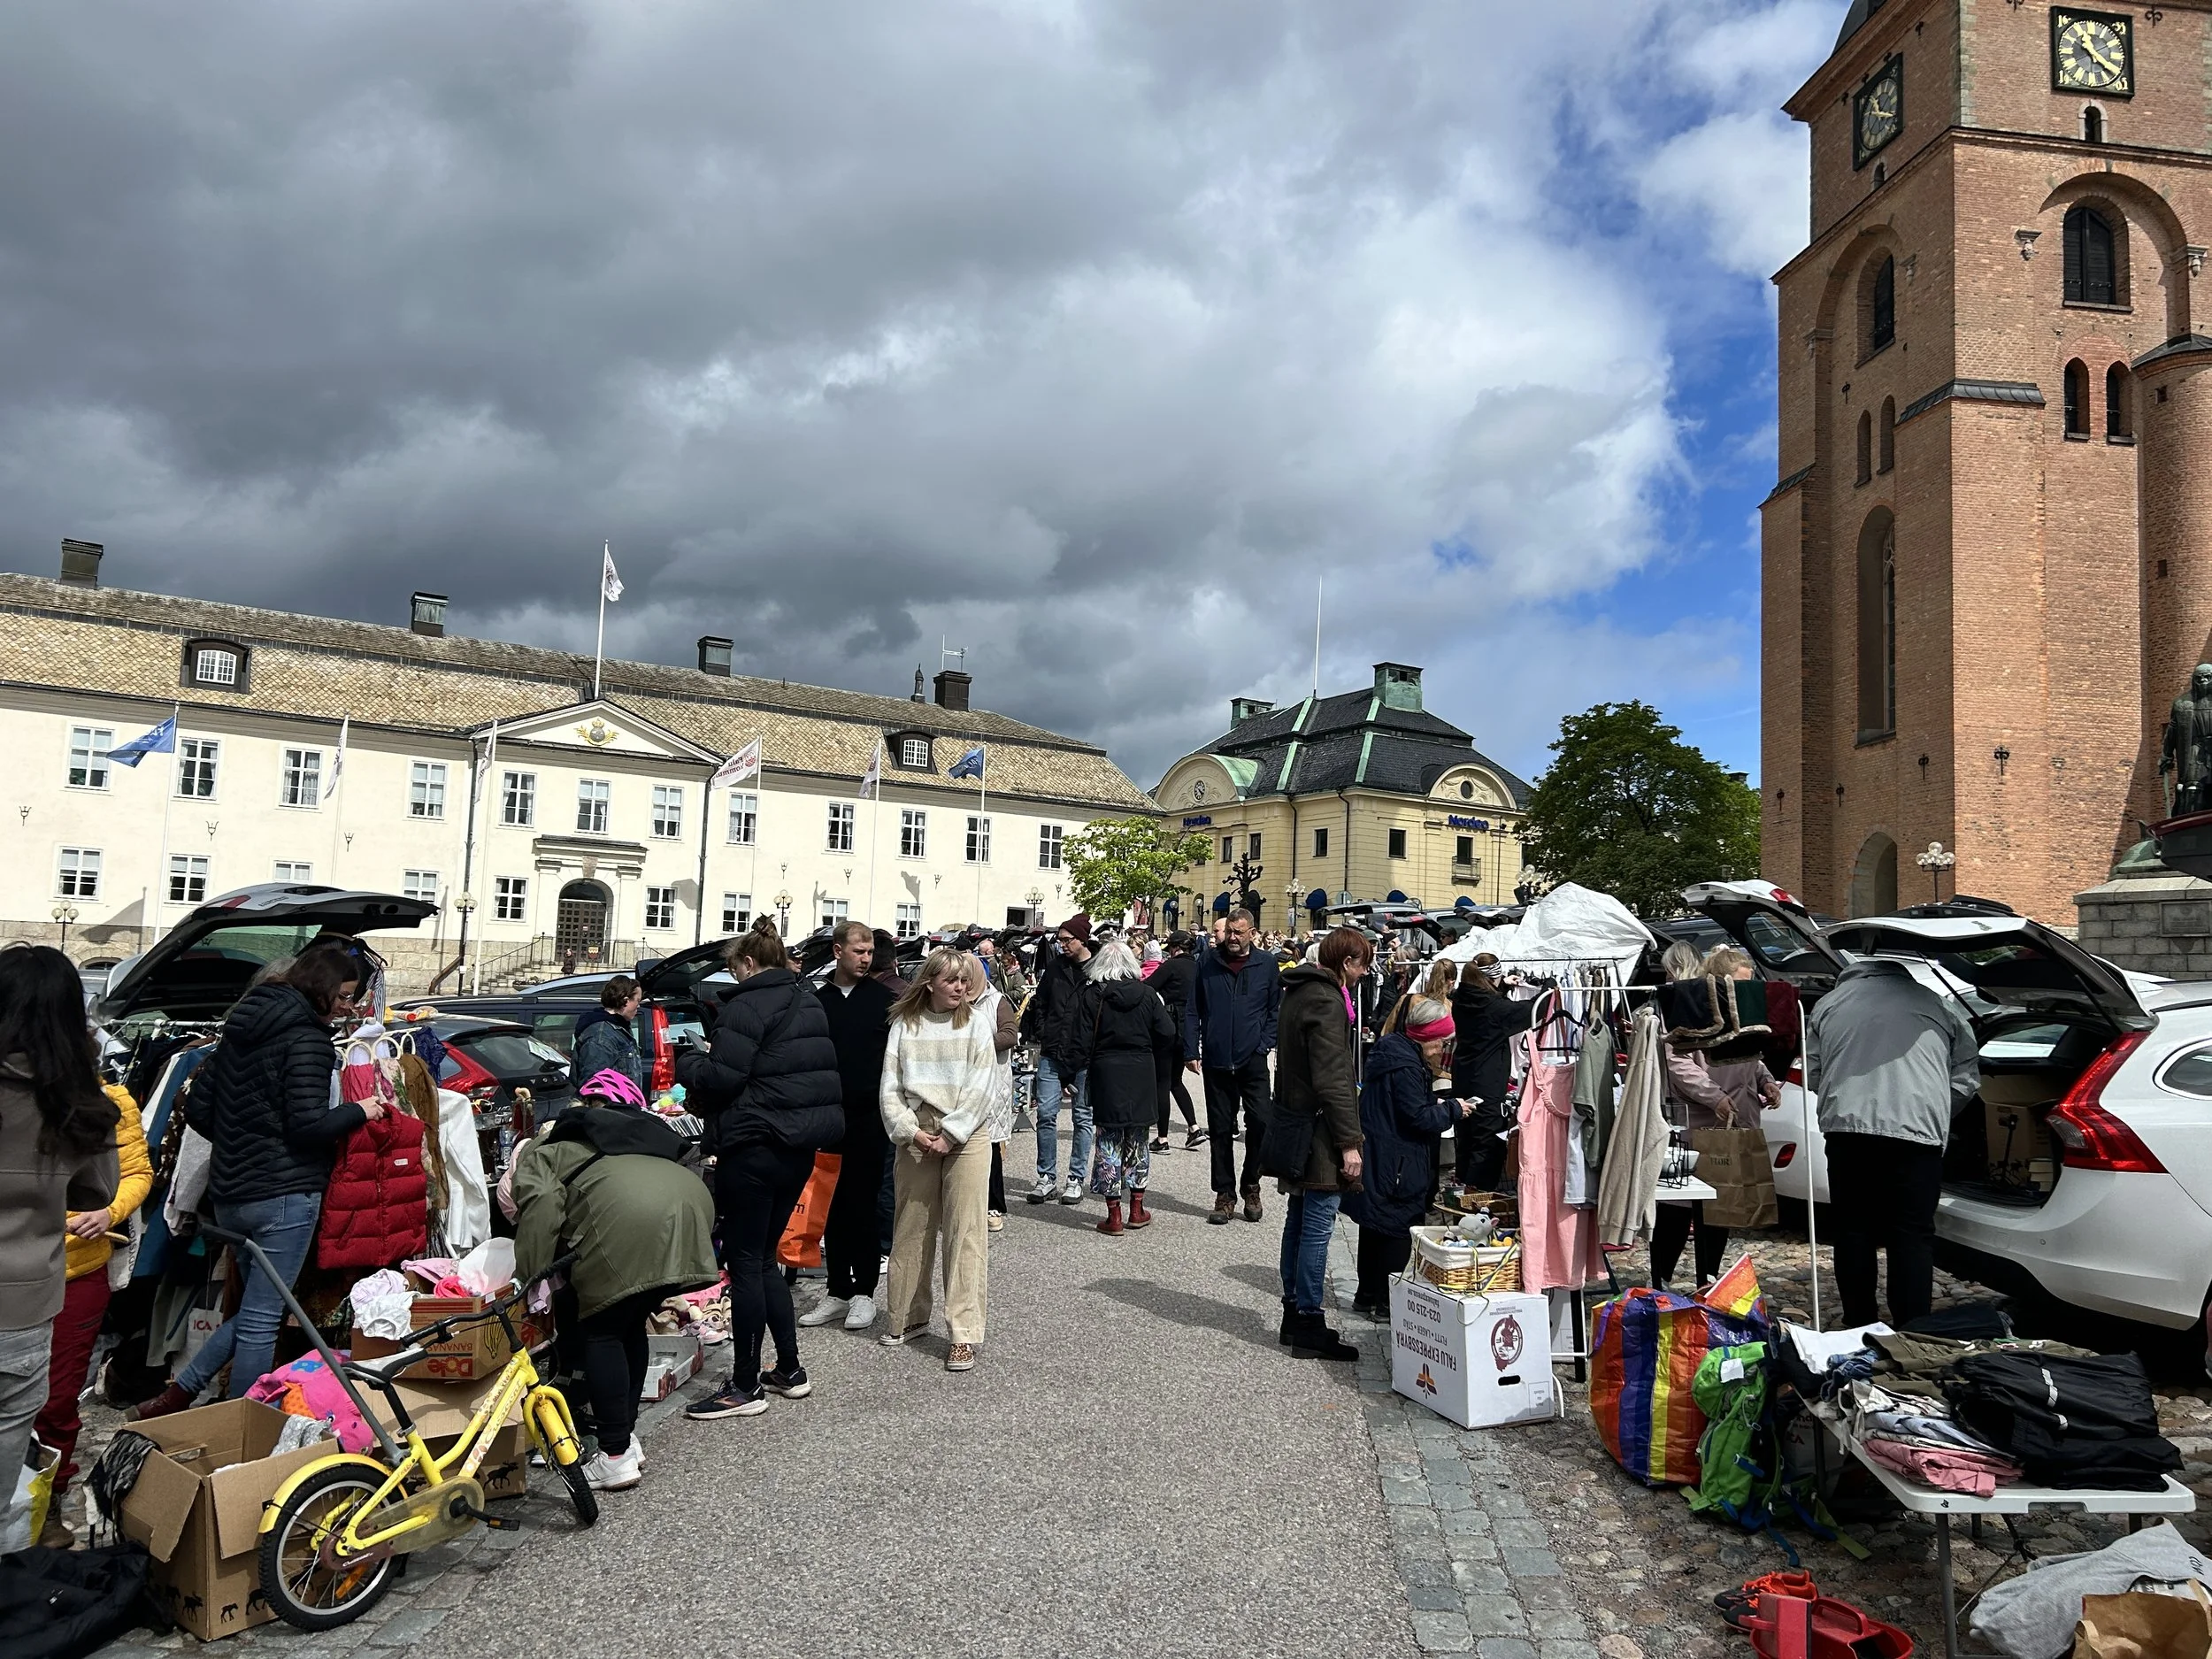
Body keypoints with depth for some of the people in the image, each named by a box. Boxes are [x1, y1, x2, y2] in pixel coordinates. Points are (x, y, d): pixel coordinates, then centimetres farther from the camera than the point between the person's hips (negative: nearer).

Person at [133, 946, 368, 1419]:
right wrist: (359, 1111, -5)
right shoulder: (306, 1039, -14)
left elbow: (199, 1108, 16)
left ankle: (174, 1396, 18)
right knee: (262, 1318, 0)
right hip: (284, 1194, -8)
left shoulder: (241, 1027, 12)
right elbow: (307, 1125, -20)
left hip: (228, 1194, 9)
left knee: (253, 1309, 22)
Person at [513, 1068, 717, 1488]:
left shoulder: (537, 1155, 23)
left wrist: (531, 1277, 3)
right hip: (692, 1206, 8)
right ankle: (627, 1437, 31)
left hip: (631, 1224, -7)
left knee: (599, 1332, 10)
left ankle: (616, 1458, 12)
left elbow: (542, 1205, -1)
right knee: (629, 1325, 24)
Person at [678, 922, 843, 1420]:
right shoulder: (808, 1001, 15)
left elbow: (721, 1078, -20)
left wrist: (687, 1061, 2)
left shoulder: (748, 1005, -13)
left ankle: (745, 1387, 5)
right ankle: (790, 1370, 22)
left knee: (744, 1262, -1)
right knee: (764, 1258, 17)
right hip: (801, 1145, 9)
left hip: (755, 1148, -9)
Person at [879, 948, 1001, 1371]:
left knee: (965, 1233, -4)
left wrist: (949, 1136, -11)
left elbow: (981, 1088, -6)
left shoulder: (975, 1025, 1)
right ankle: (908, 1315, 27)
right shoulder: (905, 1025, 5)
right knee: (911, 1229, 9)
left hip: (965, 1137, -2)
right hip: (915, 1137, 2)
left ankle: (965, 1333, -1)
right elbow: (891, 1086, 3)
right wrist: (911, 1131, -8)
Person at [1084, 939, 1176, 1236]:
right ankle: (1137, 1210, 21)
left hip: (1106, 1073, -2)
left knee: (1109, 1144, 4)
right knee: (1138, 1141, 15)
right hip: (1142, 1075, 2)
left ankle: (1114, 1216, 6)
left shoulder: (1095, 995, -7)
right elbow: (1168, 1035, -3)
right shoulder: (1147, 994, -2)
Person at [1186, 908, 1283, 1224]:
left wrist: (1265, 1044, -3)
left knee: (1260, 1122, -9)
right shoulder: (1208, 962, 3)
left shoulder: (1267, 965, 3)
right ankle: (1225, 1194, 18)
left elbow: (1276, 1009, 8)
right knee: (1221, 1130, 7)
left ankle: (1251, 1186, 12)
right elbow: (1193, 1010, 4)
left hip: (1253, 1060, -1)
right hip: (1216, 1061, 1)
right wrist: (1191, 1051, -1)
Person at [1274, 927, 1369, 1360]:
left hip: (1295, 1121, 10)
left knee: (1299, 1218, 16)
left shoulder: (1298, 991, 13)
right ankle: (1309, 1326, 1)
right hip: (1319, 1129, -10)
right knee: (1319, 1224, -5)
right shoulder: (1326, 1001, -18)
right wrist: (1349, 1141, -20)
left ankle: (1294, 1312, 26)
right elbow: (1333, 1079, -22)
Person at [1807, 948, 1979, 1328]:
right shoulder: (1938, 1006, 15)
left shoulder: (1828, 1004, 16)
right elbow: (1966, 1078, 14)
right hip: (1916, 1130, -1)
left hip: (1848, 1128, 1)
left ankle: (1858, 1328, 16)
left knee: (1853, 1229, 11)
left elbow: (1813, 1075, 17)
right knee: (1913, 1236, 3)